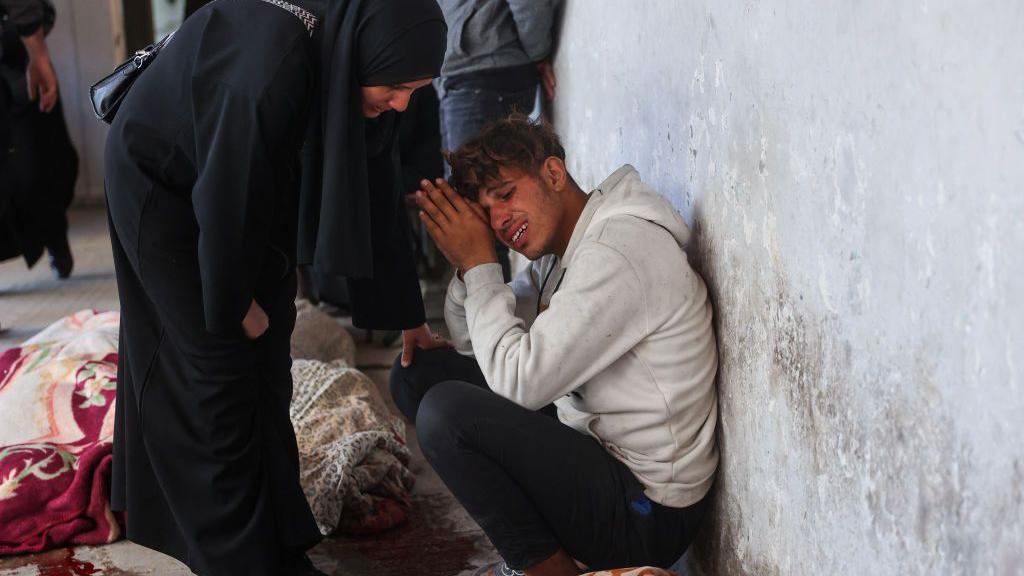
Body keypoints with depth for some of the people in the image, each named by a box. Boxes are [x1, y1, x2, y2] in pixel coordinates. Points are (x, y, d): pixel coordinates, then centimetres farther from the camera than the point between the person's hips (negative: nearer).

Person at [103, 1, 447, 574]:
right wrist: (238, 306, -14)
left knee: (267, 365, 8)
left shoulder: (349, 59, -14)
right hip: (164, 187, -7)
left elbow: (373, 197, -3)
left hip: (252, 185, 8)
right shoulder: (272, 65, -39)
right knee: (217, 371, -6)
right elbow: (227, 200, -30)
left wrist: (410, 317, 4)